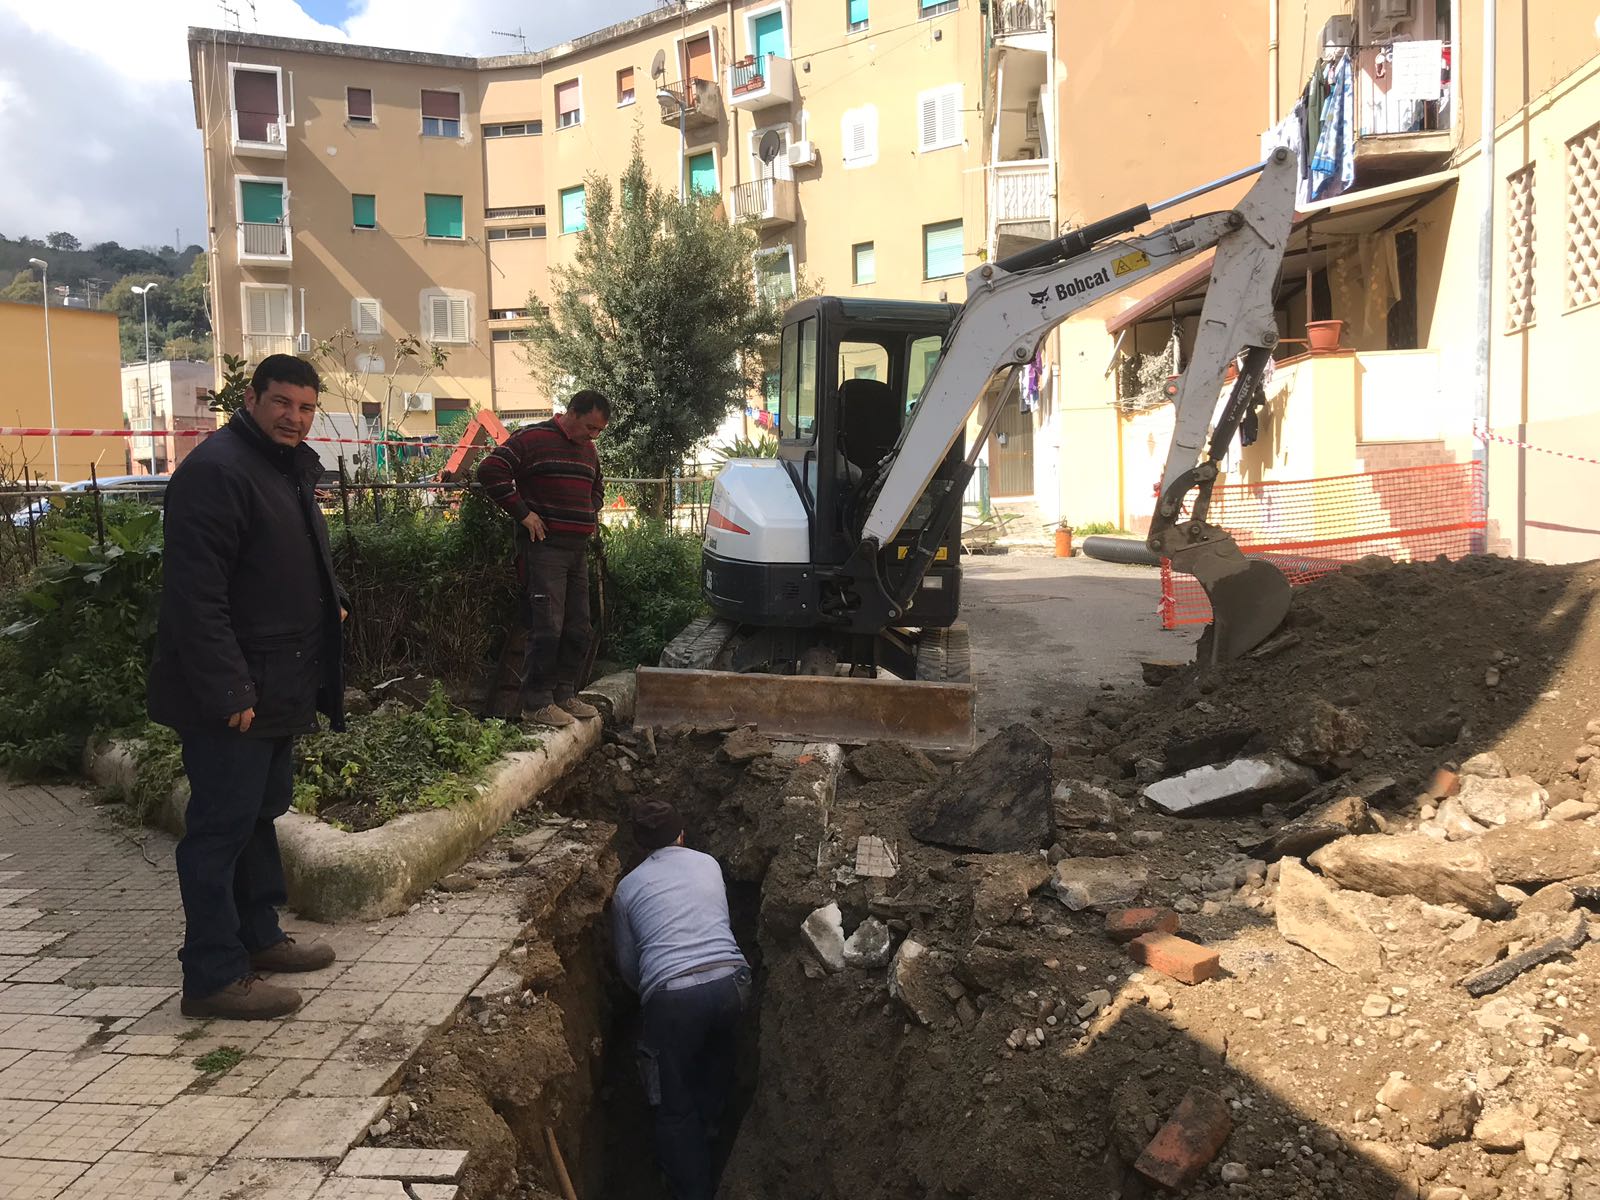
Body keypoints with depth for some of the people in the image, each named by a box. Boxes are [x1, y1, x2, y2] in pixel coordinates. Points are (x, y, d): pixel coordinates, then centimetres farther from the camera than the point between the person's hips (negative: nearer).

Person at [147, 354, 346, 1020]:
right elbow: (195, 591, -24)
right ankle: (213, 976, 9)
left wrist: (330, 604, 12)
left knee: (262, 813, 19)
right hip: (232, 694, -10)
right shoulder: (216, 469, -18)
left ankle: (260, 936, 34)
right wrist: (228, 690, -25)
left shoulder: (289, 468, 14)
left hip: (278, 686, 10)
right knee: (221, 827, -1)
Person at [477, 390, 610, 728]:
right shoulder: (532, 439, -7)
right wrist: (523, 513, -15)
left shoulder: (589, 450, 18)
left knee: (578, 630, 10)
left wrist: (593, 515, 18)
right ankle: (537, 703, -2)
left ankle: (565, 694, 21)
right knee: (547, 629, -10)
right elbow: (490, 470, -14)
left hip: (578, 549, 8)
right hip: (544, 546, -8)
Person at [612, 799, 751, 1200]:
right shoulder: (708, 864, 18)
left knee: (675, 1107, 12)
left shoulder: (627, 887, 14)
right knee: (718, 1052, 36)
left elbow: (627, 962, 21)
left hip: (672, 994, -3)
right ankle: (710, 1122, 55)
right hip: (730, 981, 4)